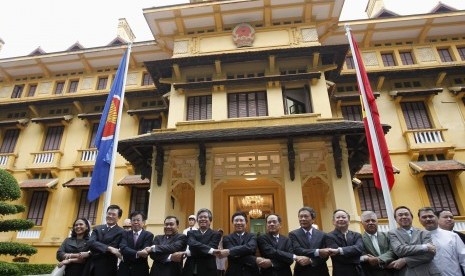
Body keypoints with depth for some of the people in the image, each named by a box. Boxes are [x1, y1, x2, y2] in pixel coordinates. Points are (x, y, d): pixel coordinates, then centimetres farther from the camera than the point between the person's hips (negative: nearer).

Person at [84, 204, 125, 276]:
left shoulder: (121, 232, -5)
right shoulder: (97, 228, 8)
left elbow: (114, 248, -15)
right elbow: (91, 242, -8)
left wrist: (90, 253, -10)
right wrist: (109, 248, -24)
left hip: (106, 268, -4)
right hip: (91, 266, 4)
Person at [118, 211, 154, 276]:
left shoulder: (148, 235, -3)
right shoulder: (125, 234, 4)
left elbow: (145, 252, -16)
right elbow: (123, 248, -14)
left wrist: (129, 254, -15)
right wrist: (137, 253, -31)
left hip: (140, 270, -2)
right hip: (124, 269, 2)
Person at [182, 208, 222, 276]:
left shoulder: (215, 234, -1)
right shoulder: (191, 233, 6)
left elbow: (211, 248, -17)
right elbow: (192, 244, -15)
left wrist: (190, 252, -19)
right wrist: (210, 250, -29)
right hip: (190, 270, 2)